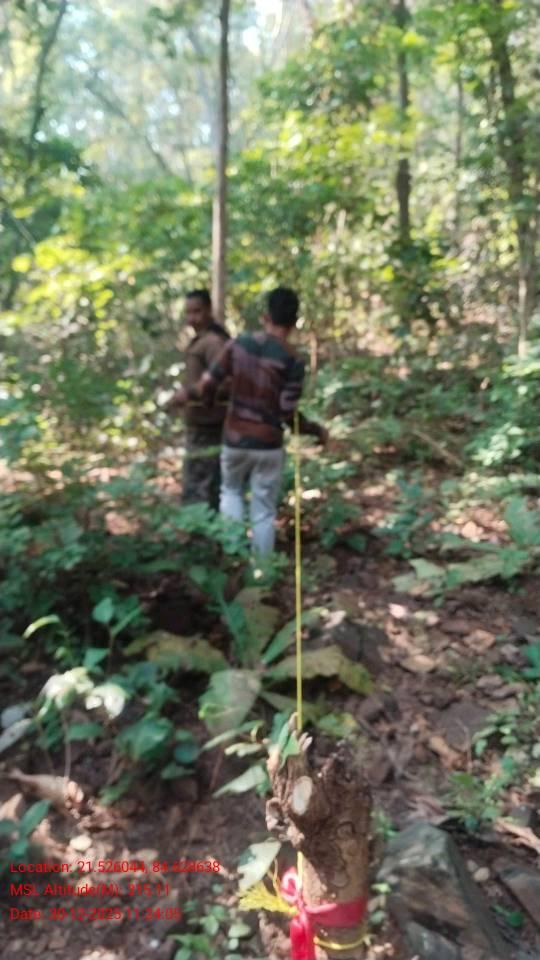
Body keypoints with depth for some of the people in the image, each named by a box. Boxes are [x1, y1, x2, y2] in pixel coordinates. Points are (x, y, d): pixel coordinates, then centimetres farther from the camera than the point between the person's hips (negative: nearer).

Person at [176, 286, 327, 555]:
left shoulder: (238, 344, -5)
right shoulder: (292, 361, -14)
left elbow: (207, 386, -4)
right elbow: (288, 416, -15)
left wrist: (186, 394, 17)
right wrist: (317, 430, 2)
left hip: (234, 441, 3)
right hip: (268, 447, -2)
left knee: (231, 492, 27)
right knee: (264, 513, 10)